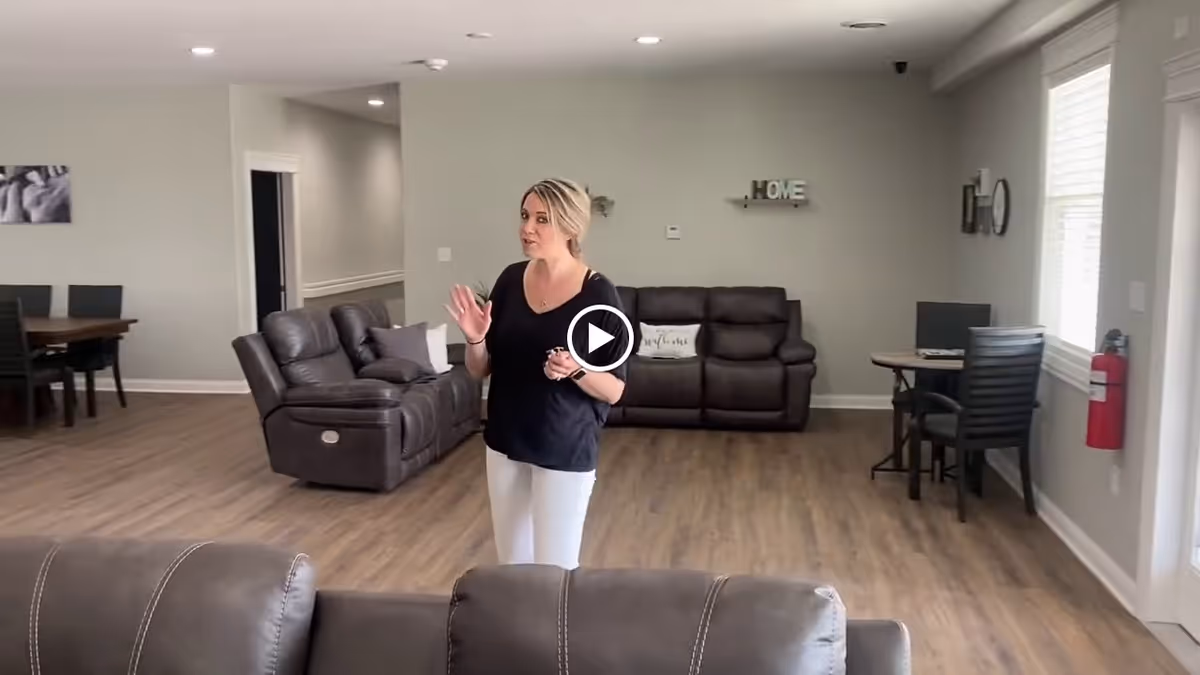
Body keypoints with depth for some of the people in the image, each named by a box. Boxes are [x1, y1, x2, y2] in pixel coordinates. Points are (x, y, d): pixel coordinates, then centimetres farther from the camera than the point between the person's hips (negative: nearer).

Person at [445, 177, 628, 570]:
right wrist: (475, 339, -17)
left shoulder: (598, 294, -14)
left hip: (566, 449, -4)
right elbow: (479, 370, 4)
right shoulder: (510, 280, -2)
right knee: (511, 562, 18)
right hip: (506, 442, 5)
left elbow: (614, 390, -10)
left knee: (554, 569, 6)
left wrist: (576, 370, -28)